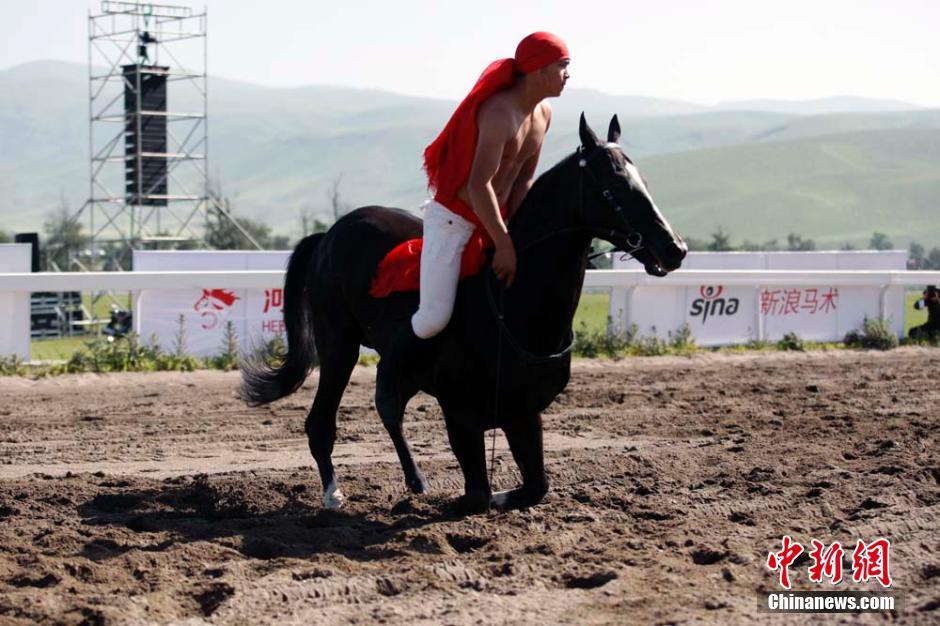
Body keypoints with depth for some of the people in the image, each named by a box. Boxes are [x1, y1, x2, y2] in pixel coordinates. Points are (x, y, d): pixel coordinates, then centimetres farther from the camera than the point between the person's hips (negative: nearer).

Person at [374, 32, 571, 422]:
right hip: (453, 218, -9)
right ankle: (389, 376, 10)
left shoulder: (543, 114, 3)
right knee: (435, 318, -17)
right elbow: (479, 185, -31)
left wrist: (513, 231, -1)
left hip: (494, 218, 9)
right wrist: (504, 244, -27)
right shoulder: (500, 113, -25)